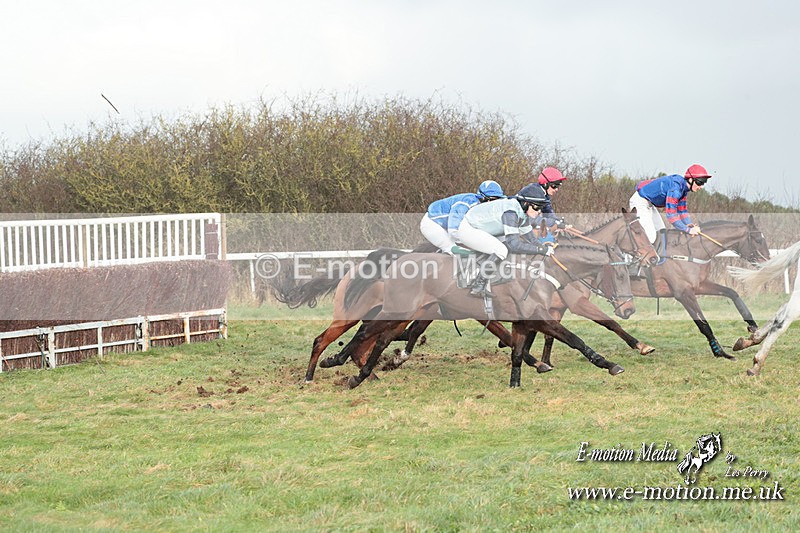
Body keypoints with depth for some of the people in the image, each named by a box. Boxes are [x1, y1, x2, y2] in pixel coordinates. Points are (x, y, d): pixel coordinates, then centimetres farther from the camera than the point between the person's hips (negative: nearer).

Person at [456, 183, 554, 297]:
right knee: (501, 250, -26)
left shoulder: (523, 211, -2)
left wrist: (544, 247, -9)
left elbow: (529, 240, 7)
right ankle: (478, 287, -18)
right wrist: (542, 250, -30)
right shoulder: (511, 211, -31)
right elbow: (514, 245, -35)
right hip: (468, 229, -10)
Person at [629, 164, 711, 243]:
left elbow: (682, 210, 8)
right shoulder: (675, 188, -31)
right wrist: (688, 230, -31)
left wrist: (690, 225, -9)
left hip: (649, 203, 11)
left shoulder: (683, 186, 0)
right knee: (650, 238, -18)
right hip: (640, 202, -11)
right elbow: (671, 215, -33)